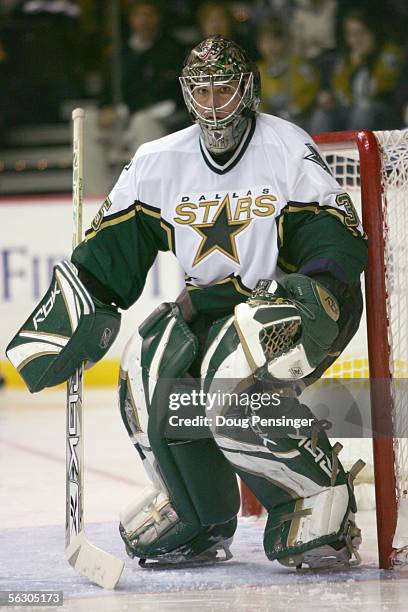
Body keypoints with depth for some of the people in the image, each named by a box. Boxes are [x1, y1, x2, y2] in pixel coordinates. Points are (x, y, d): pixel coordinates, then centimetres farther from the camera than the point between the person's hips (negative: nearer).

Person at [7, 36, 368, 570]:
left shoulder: (288, 149, -9)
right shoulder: (159, 162, 4)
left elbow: (336, 241, -12)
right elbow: (109, 250, 7)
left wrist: (314, 287, -32)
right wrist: (63, 324, -3)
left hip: (288, 301, -5)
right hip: (207, 308, 5)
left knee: (240, 388, -32)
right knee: (148, 379, -20)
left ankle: (322, 509, -14)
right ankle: (196, 523, 1)